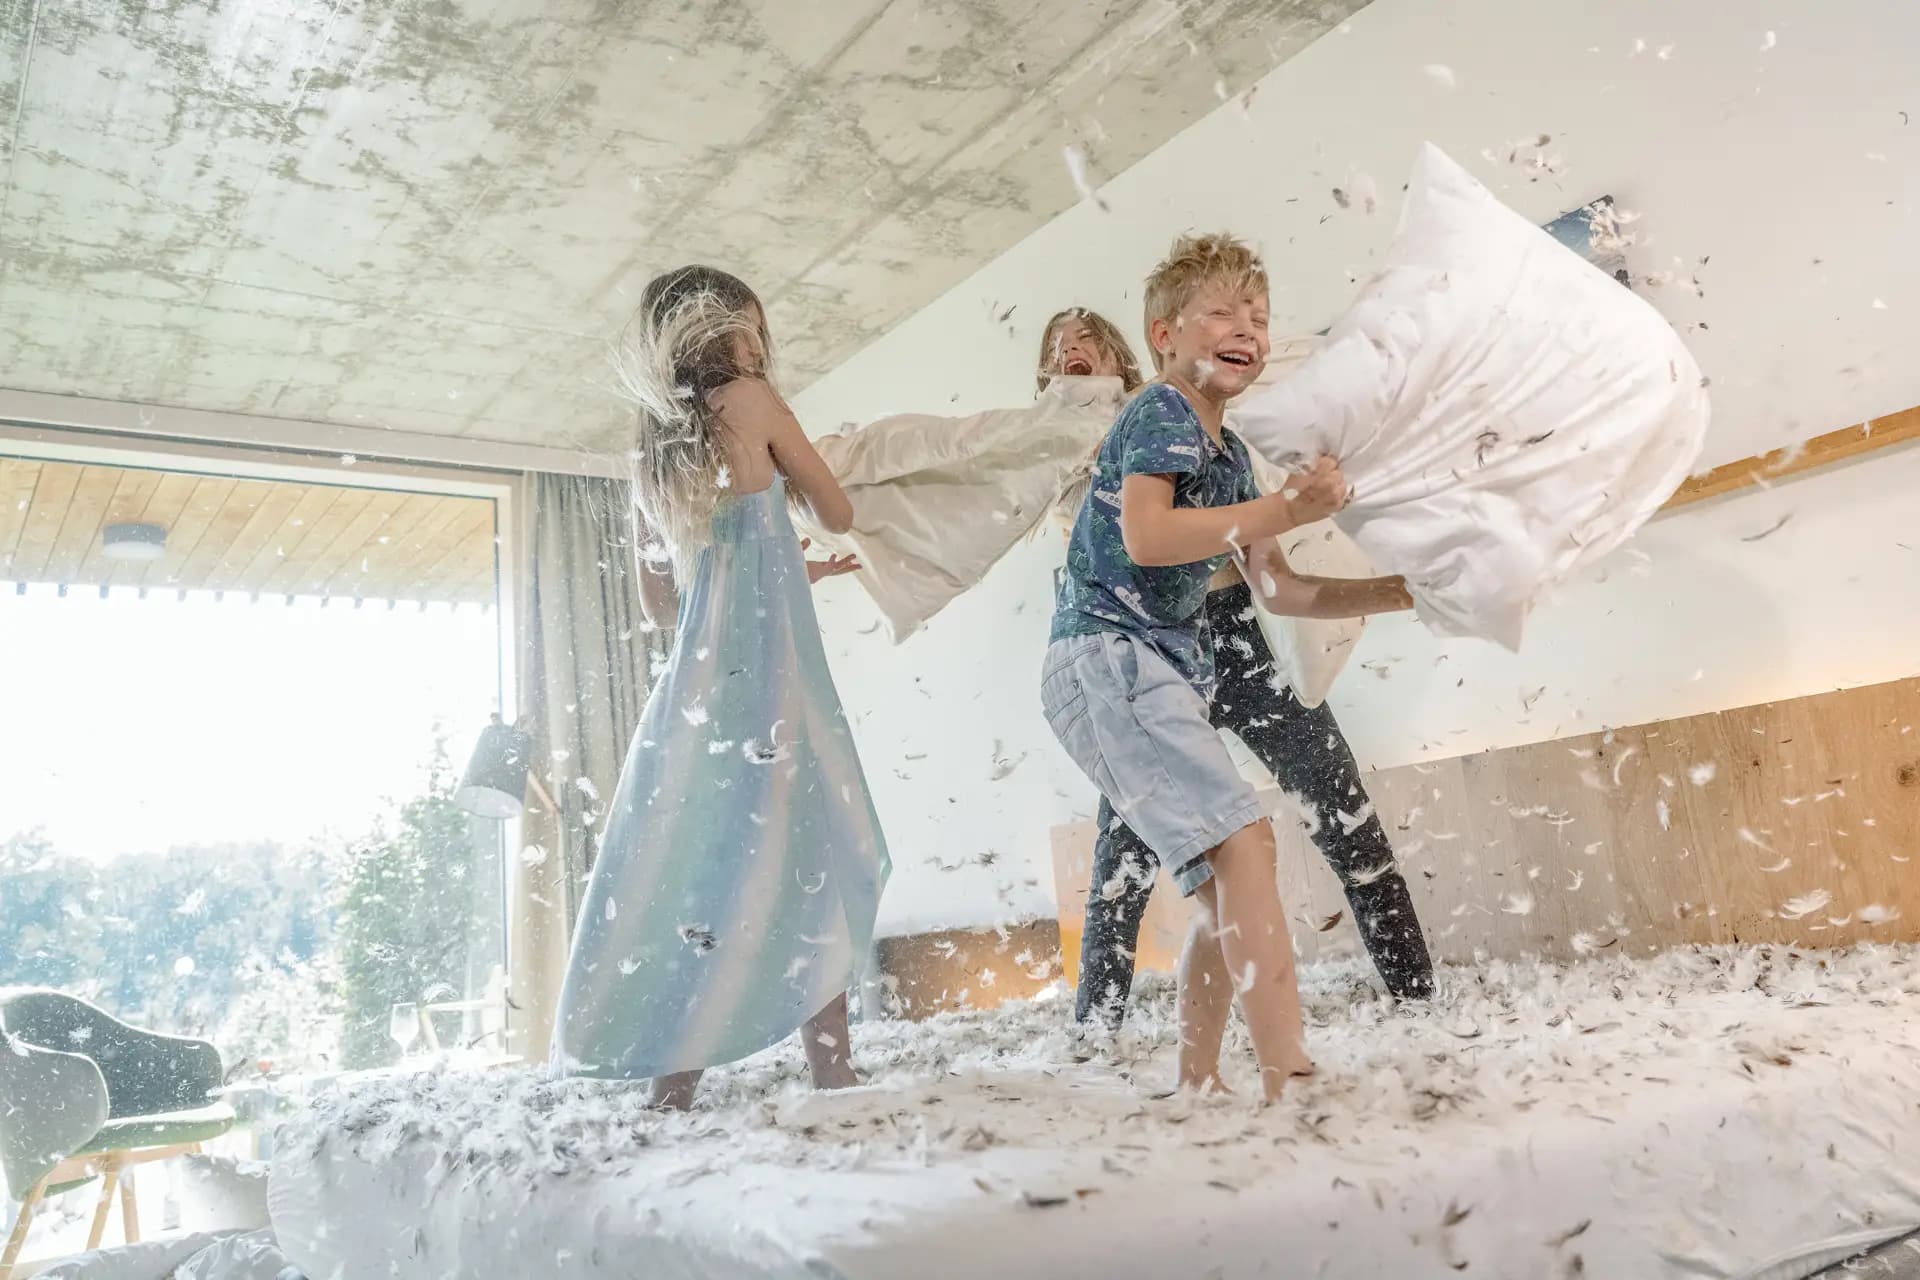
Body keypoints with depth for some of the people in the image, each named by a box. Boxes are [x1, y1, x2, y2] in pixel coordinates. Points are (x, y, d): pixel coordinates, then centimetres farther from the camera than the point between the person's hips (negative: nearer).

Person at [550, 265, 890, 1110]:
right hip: (766, 668, -7)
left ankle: (673, 1088, 7)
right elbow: (836, 512, 8)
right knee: (811, 866, -6)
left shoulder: (653, 451, 19)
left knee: (702, 867, 7)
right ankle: (832, 1071, -9)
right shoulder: (750, 401, 1)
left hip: (695, 677, 7)